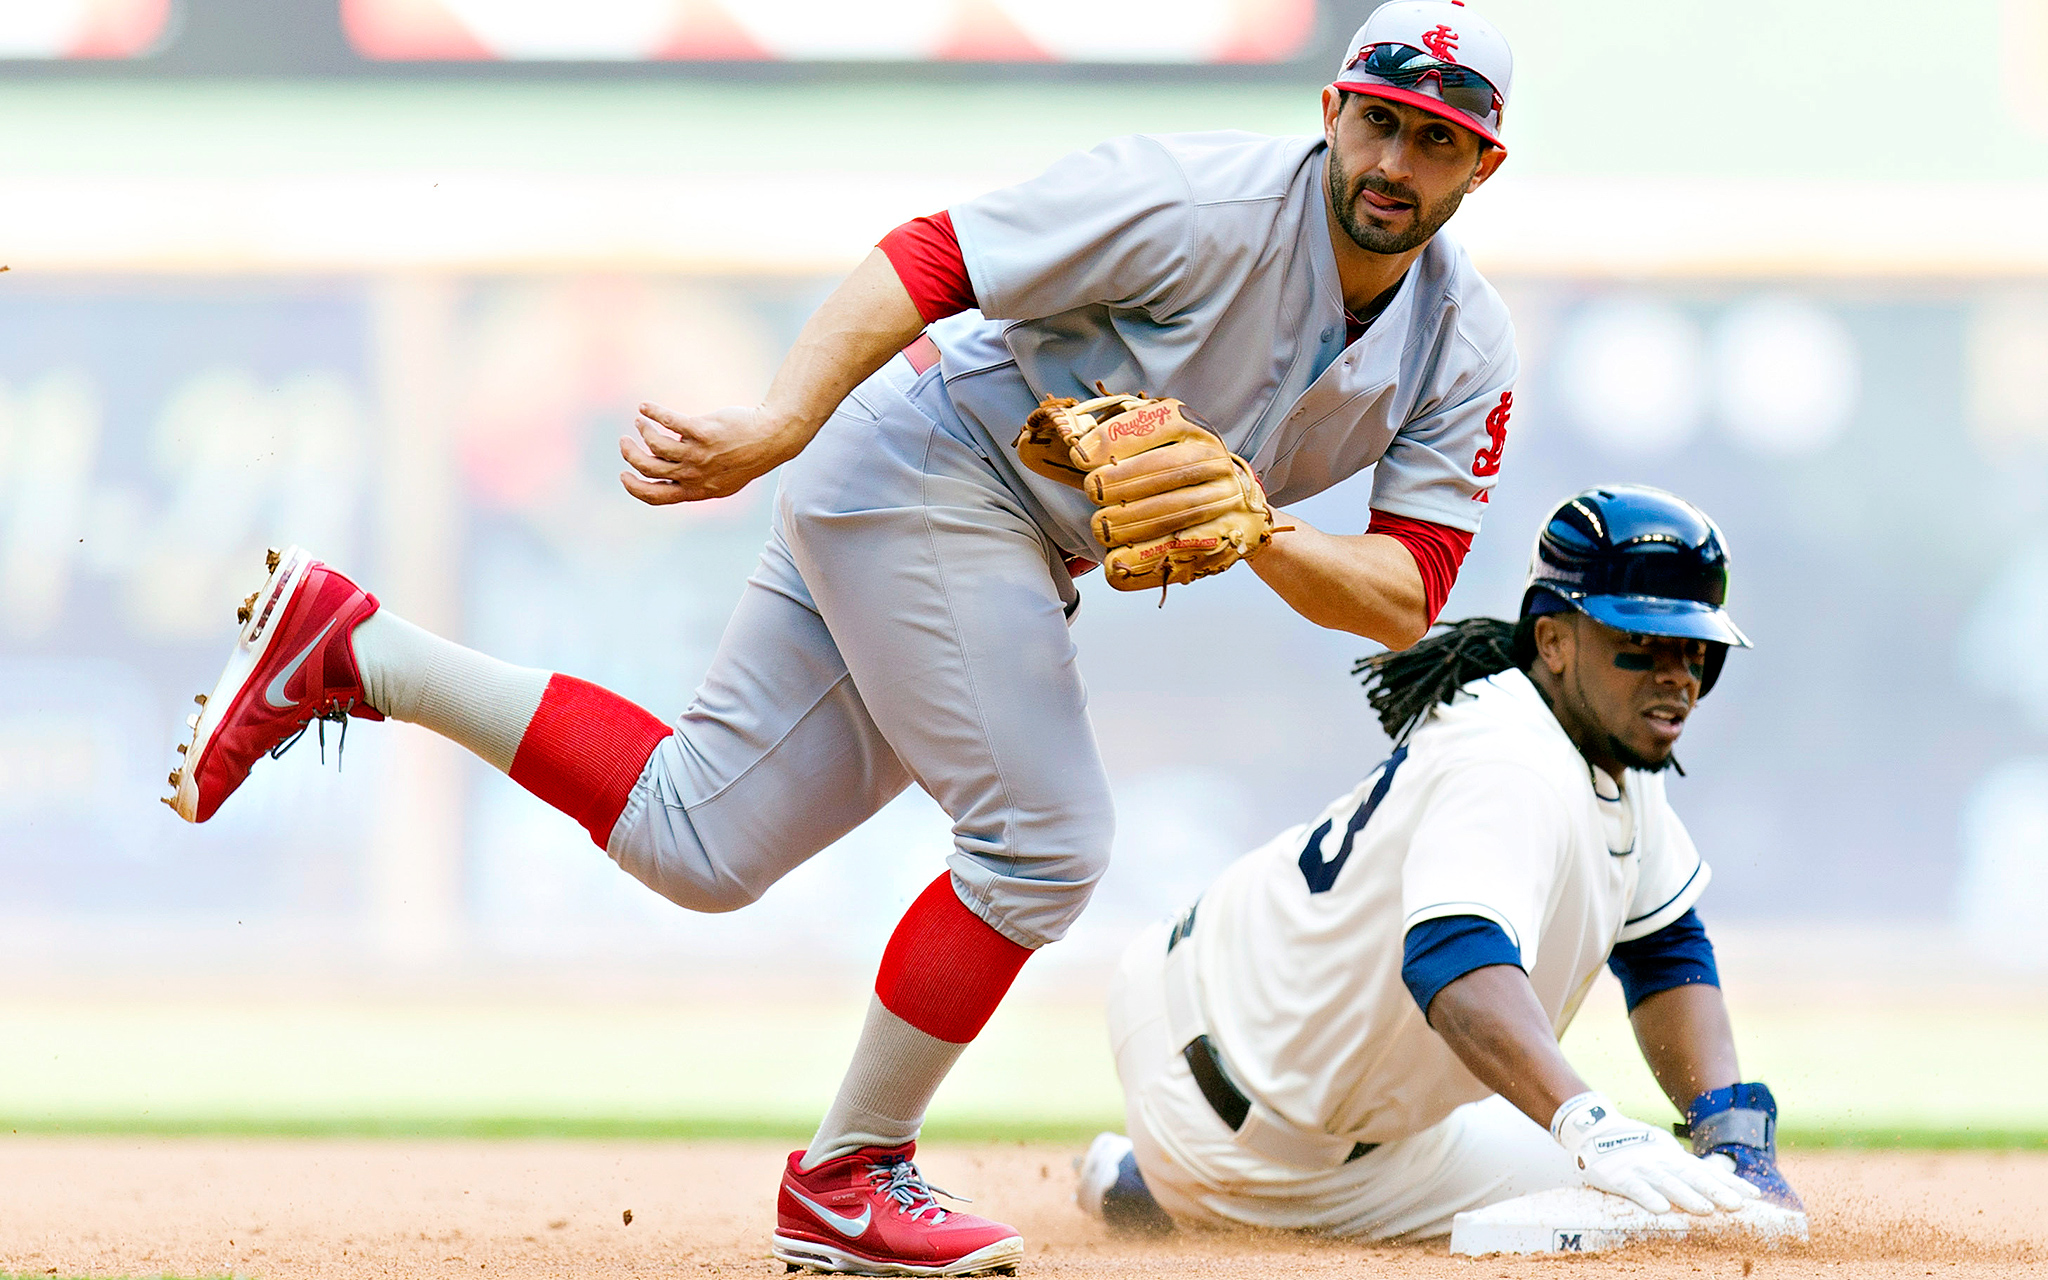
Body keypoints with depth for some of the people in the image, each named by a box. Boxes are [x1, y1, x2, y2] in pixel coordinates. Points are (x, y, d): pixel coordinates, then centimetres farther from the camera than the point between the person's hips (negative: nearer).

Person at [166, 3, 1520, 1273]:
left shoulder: (1469, 350, -3)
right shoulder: (1208, 201, -24)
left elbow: (1407, 596, -8)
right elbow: (923, 262, -26)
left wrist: (1250, 533, -27)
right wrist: (777, 428, -39)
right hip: (924, 477, -8)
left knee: (699, 842, 8)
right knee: (1044, 837, -13)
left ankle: (349, 650, 16)